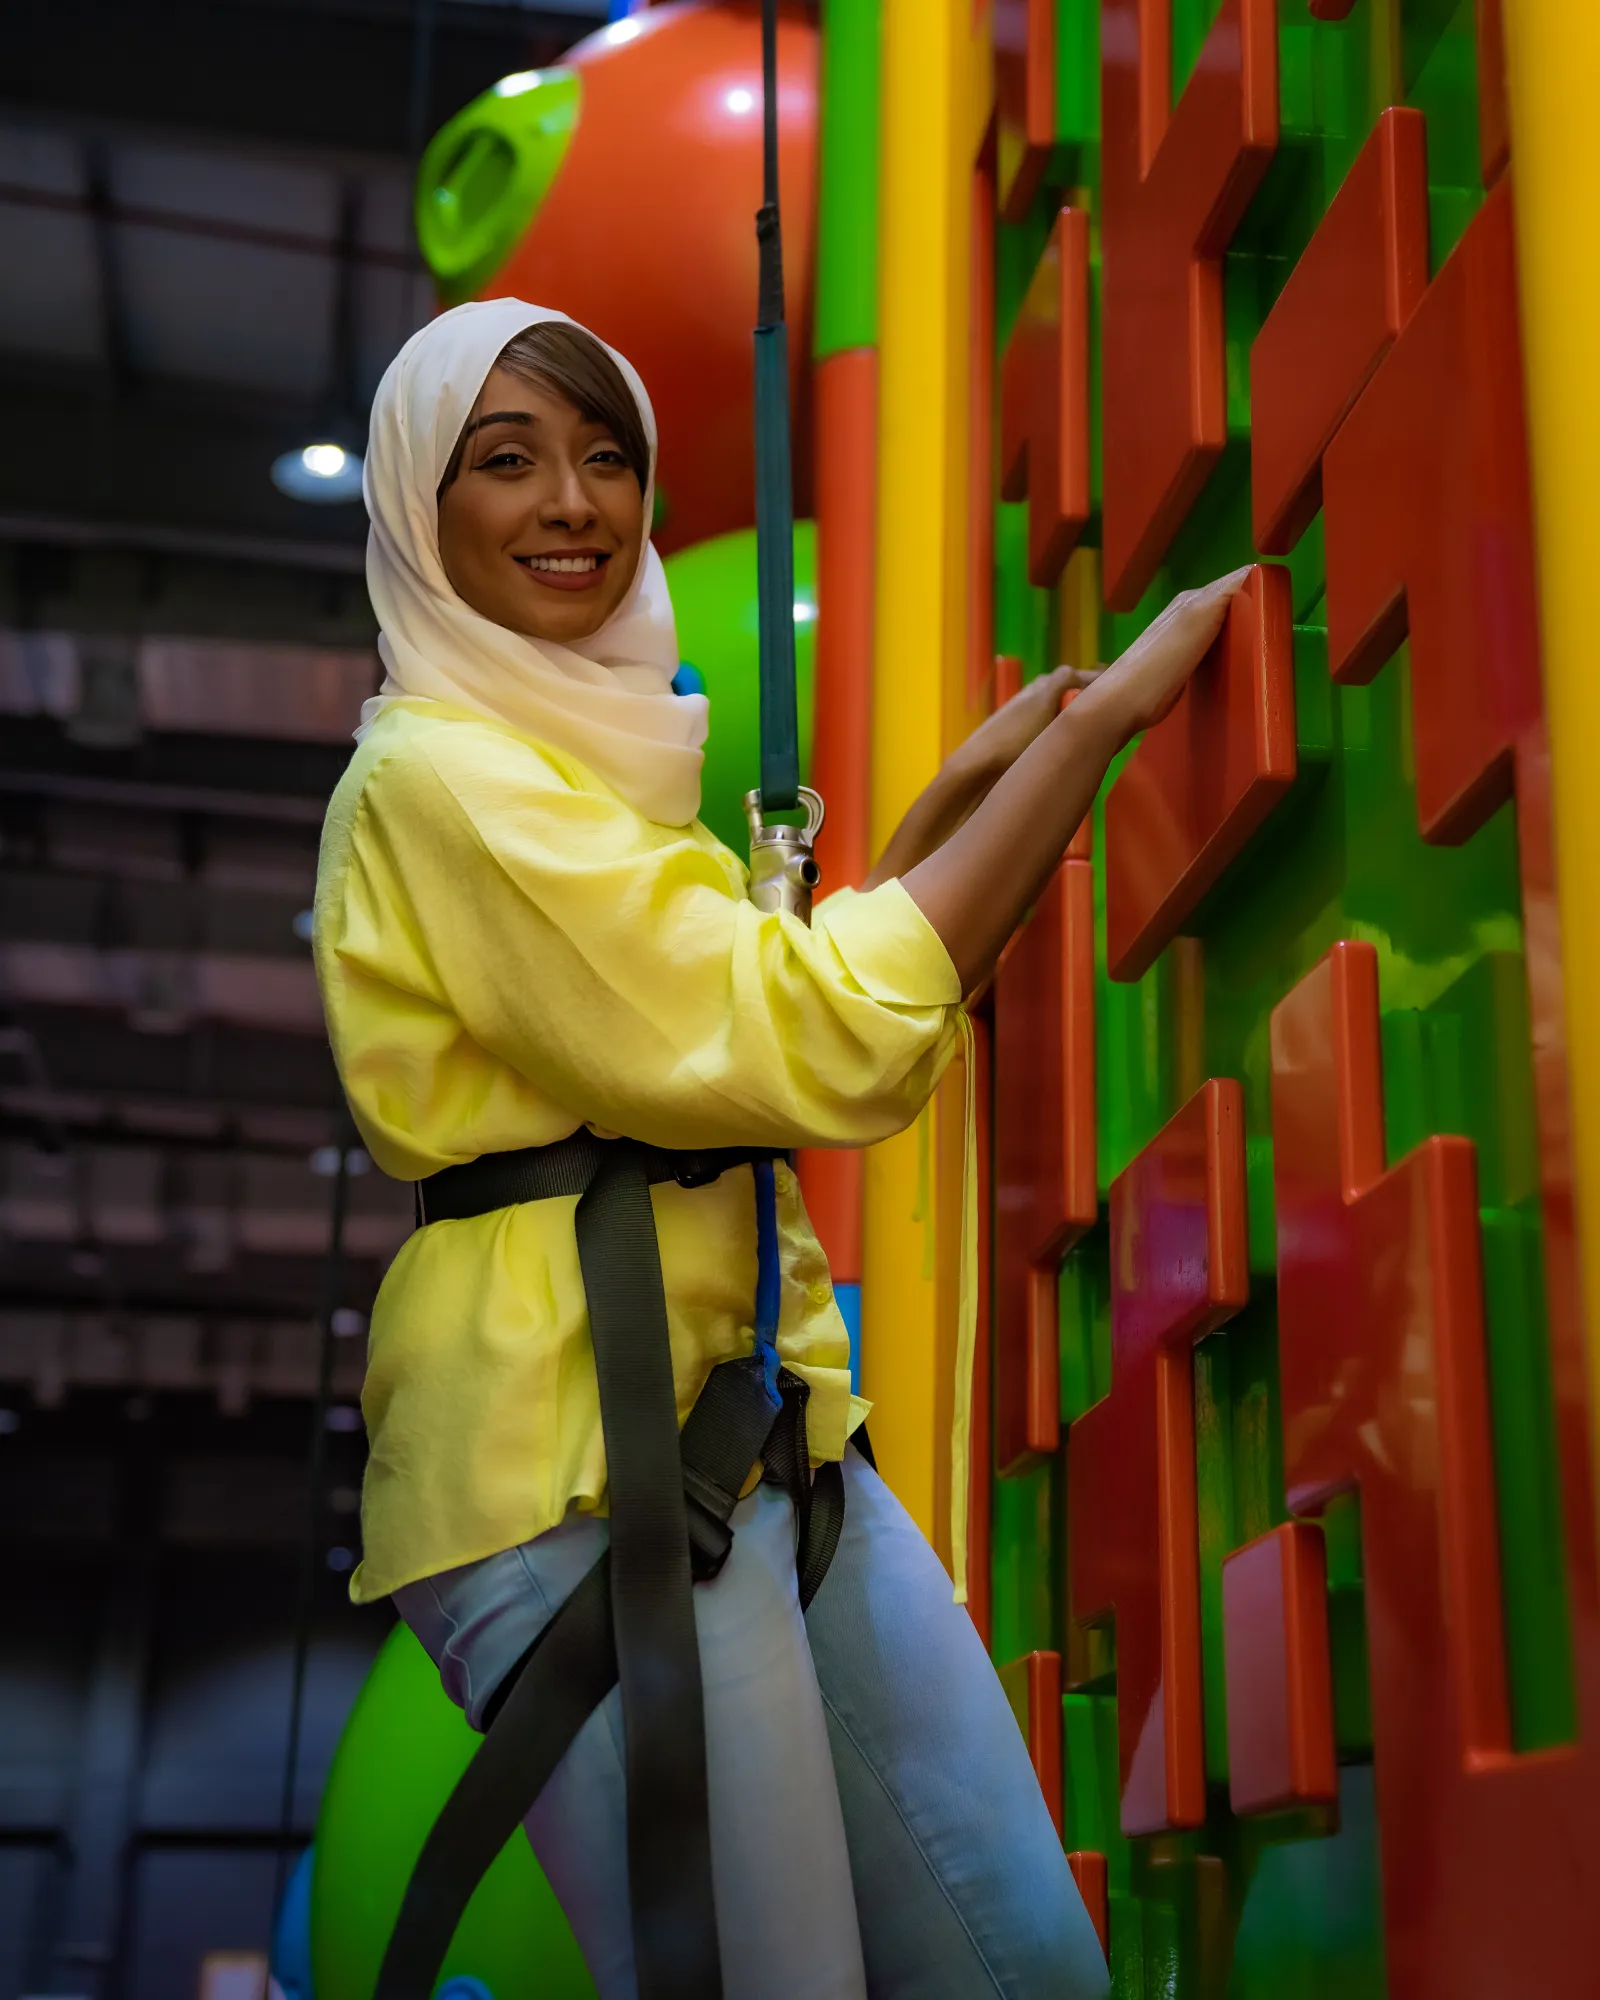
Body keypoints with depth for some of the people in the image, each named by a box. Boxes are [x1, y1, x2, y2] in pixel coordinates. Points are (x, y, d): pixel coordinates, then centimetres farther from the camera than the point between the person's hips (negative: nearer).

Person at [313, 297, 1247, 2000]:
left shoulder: (579, 751, 21)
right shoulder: (435, 771, -10)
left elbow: (749, 1011, 23)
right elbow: (813, 1042, -17)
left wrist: (963, 788, 15)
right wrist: (1102, 719, -13)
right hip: (581, 1468, -9)